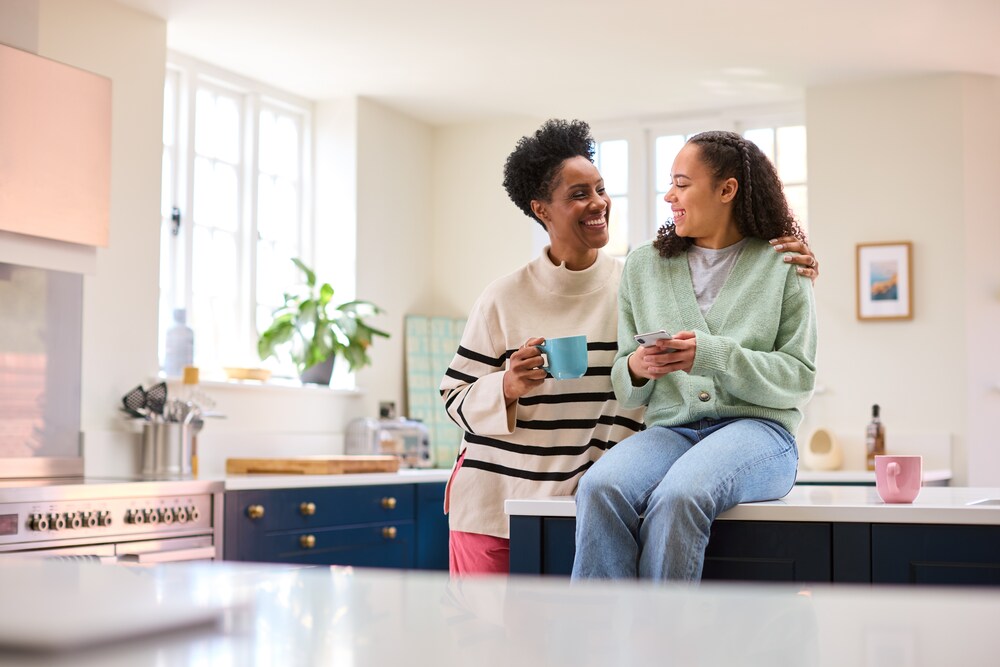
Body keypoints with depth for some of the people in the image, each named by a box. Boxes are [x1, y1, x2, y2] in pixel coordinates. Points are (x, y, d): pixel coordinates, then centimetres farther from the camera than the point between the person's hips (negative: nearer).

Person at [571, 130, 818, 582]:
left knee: (677, 496, -36)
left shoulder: (781, 265, 8)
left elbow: (799, 377, 0)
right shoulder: (644, 265, 17)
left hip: (756, 427, -3)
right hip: (670, 430, 3)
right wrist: (636, 369, -9)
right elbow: (626, 391, 16)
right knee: (599, 488, -31)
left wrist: (711, 355, -15)